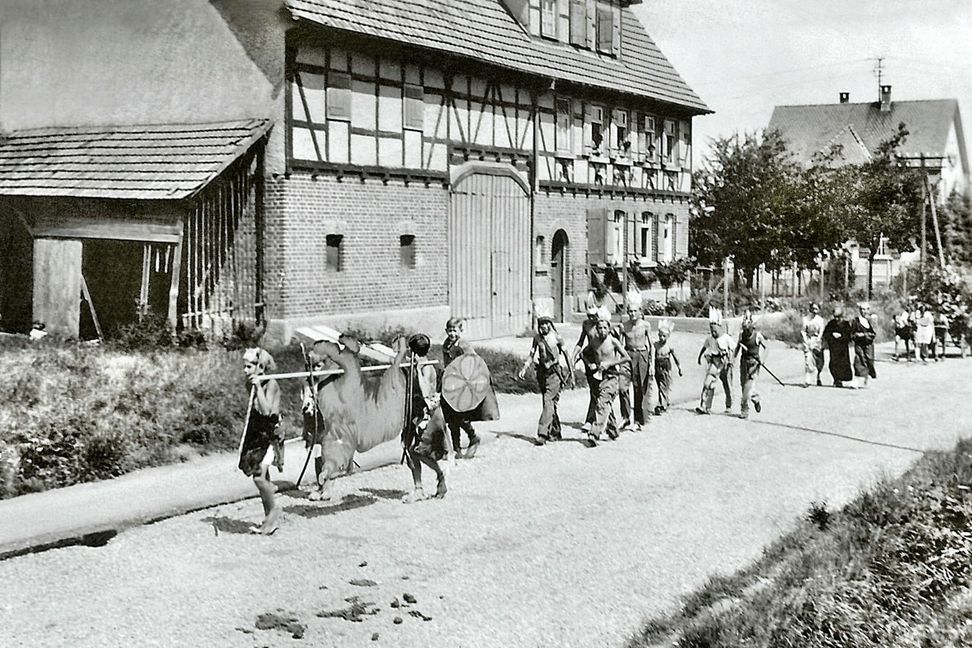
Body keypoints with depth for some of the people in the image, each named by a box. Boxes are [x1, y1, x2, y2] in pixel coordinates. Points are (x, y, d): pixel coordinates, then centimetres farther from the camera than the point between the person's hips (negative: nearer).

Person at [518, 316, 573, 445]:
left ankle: (542, 433, -19)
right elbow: (532, 354, 14)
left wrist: (570, 374, 5)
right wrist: (524, 369, 1)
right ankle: (555, 433, 21)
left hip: (554, 372, -5)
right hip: (542, 372, 5)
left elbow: (566, 355, 3)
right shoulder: (537, 337, 6)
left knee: (549, 402, -14)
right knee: (550, 404, 10)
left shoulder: (556, 337, -5)